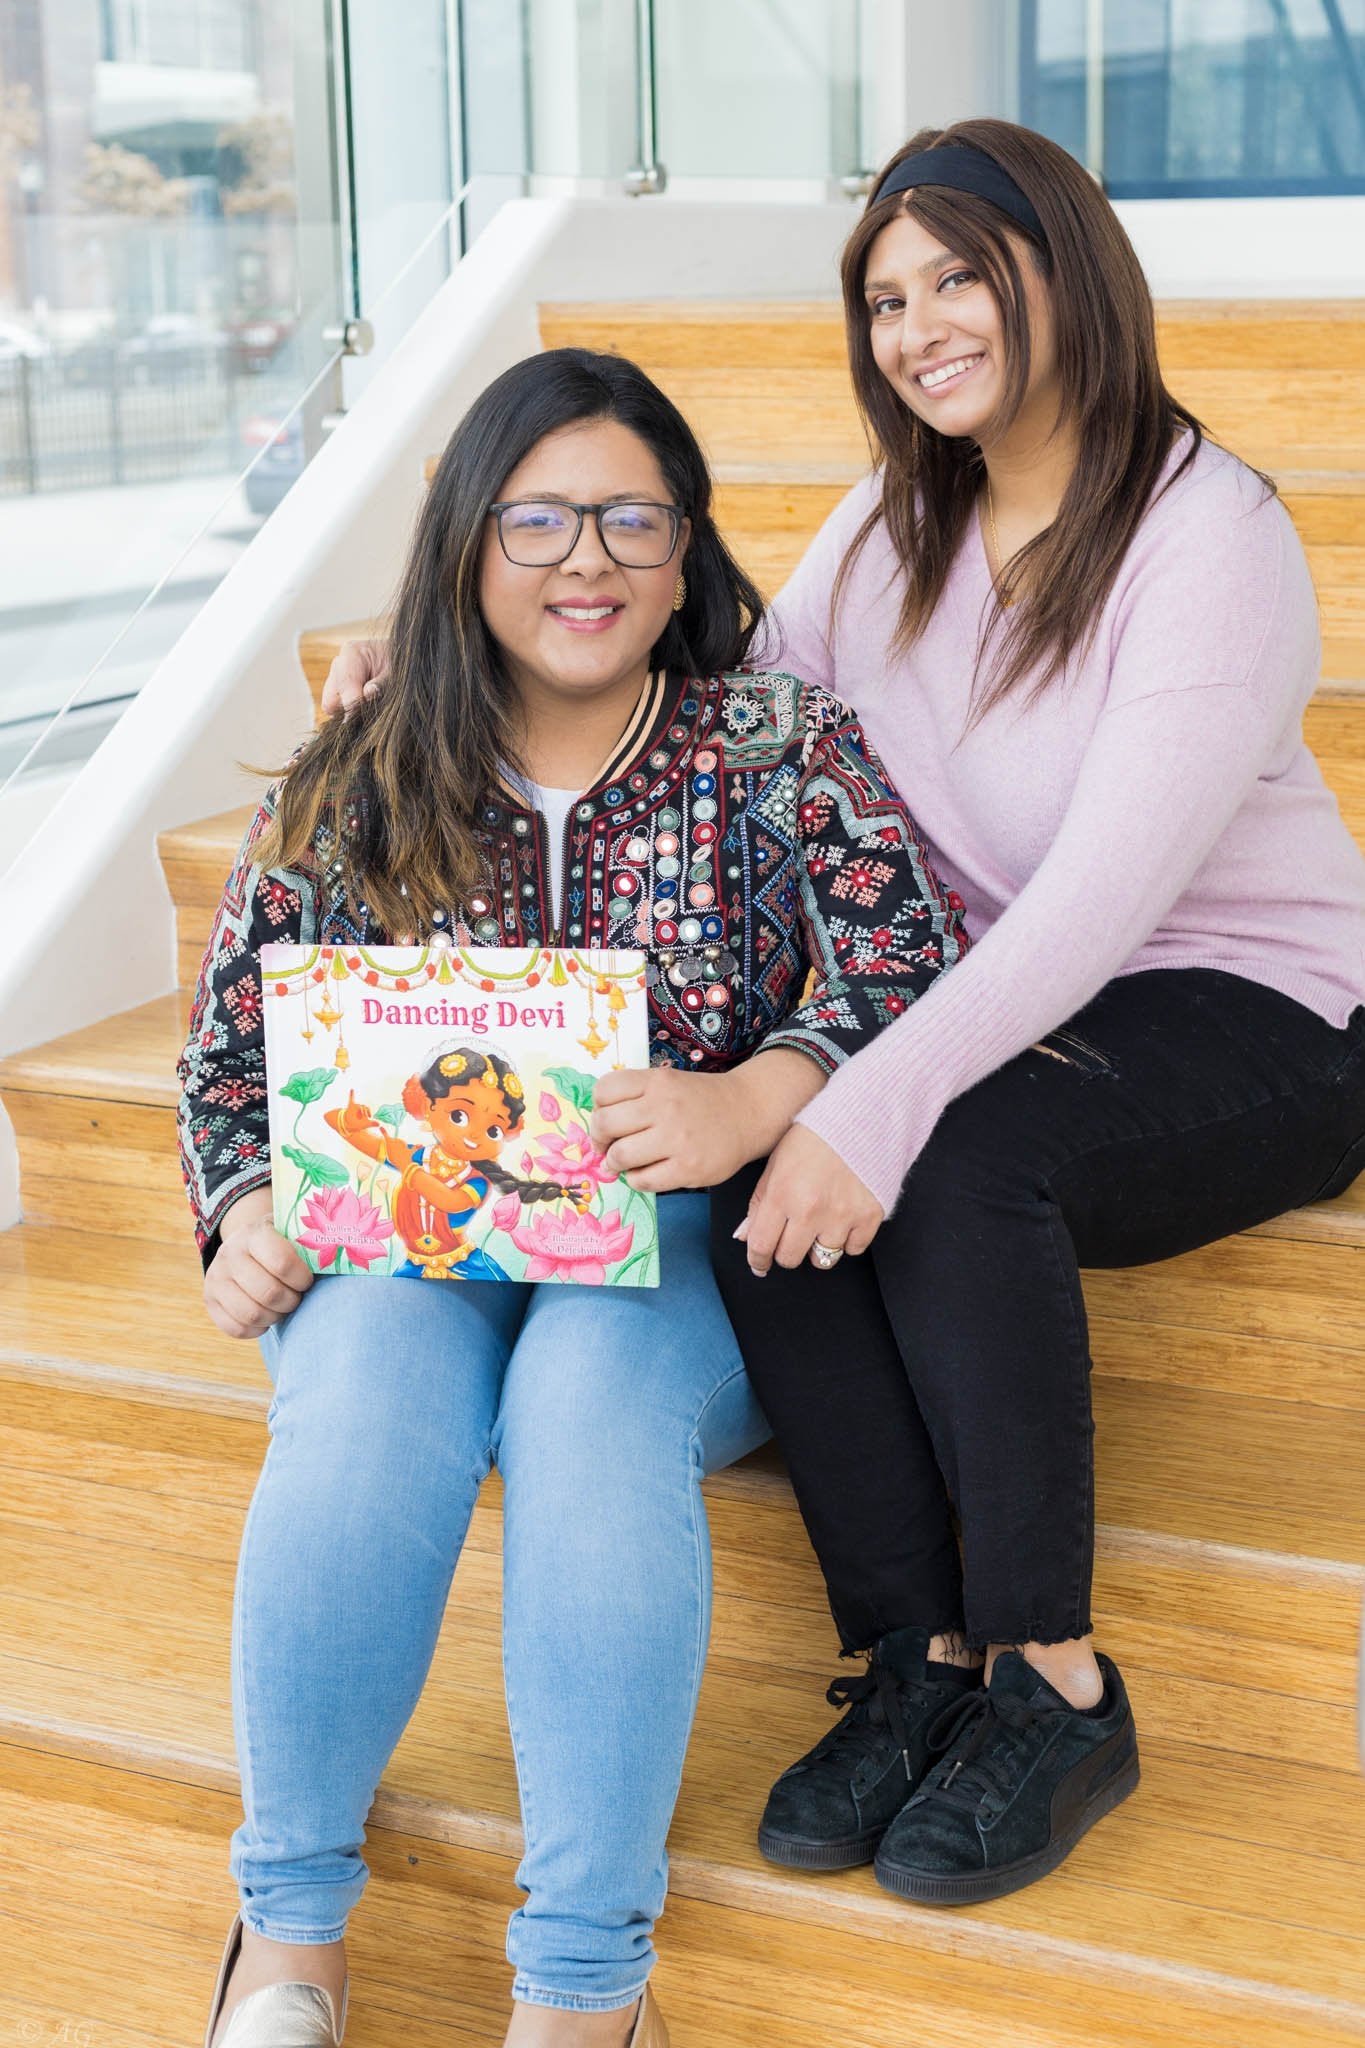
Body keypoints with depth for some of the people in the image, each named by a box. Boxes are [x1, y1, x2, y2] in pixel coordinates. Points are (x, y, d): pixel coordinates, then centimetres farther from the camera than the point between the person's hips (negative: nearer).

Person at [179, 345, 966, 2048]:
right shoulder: (351, 794, 8)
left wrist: (752, 1101, -27)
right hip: (397, 1254, 2)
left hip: (682, 1263, -1)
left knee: (590, 1391, -35)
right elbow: (232, 1049, 12)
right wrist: (246, 1214, -8)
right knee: (370, 1392, -32)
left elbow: (916, 975, -8)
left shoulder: (780, 747, 3)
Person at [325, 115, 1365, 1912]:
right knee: (761, 1163, -24)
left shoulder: (1211, 537, -16)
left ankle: (1056, 1684, -19)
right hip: (1000, 1003, 6)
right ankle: (924, 1656, -15)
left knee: (950, 1157, -35)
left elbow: (1105, 894, -27)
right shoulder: (899, 522, 7)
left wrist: (881, 1103, -37)